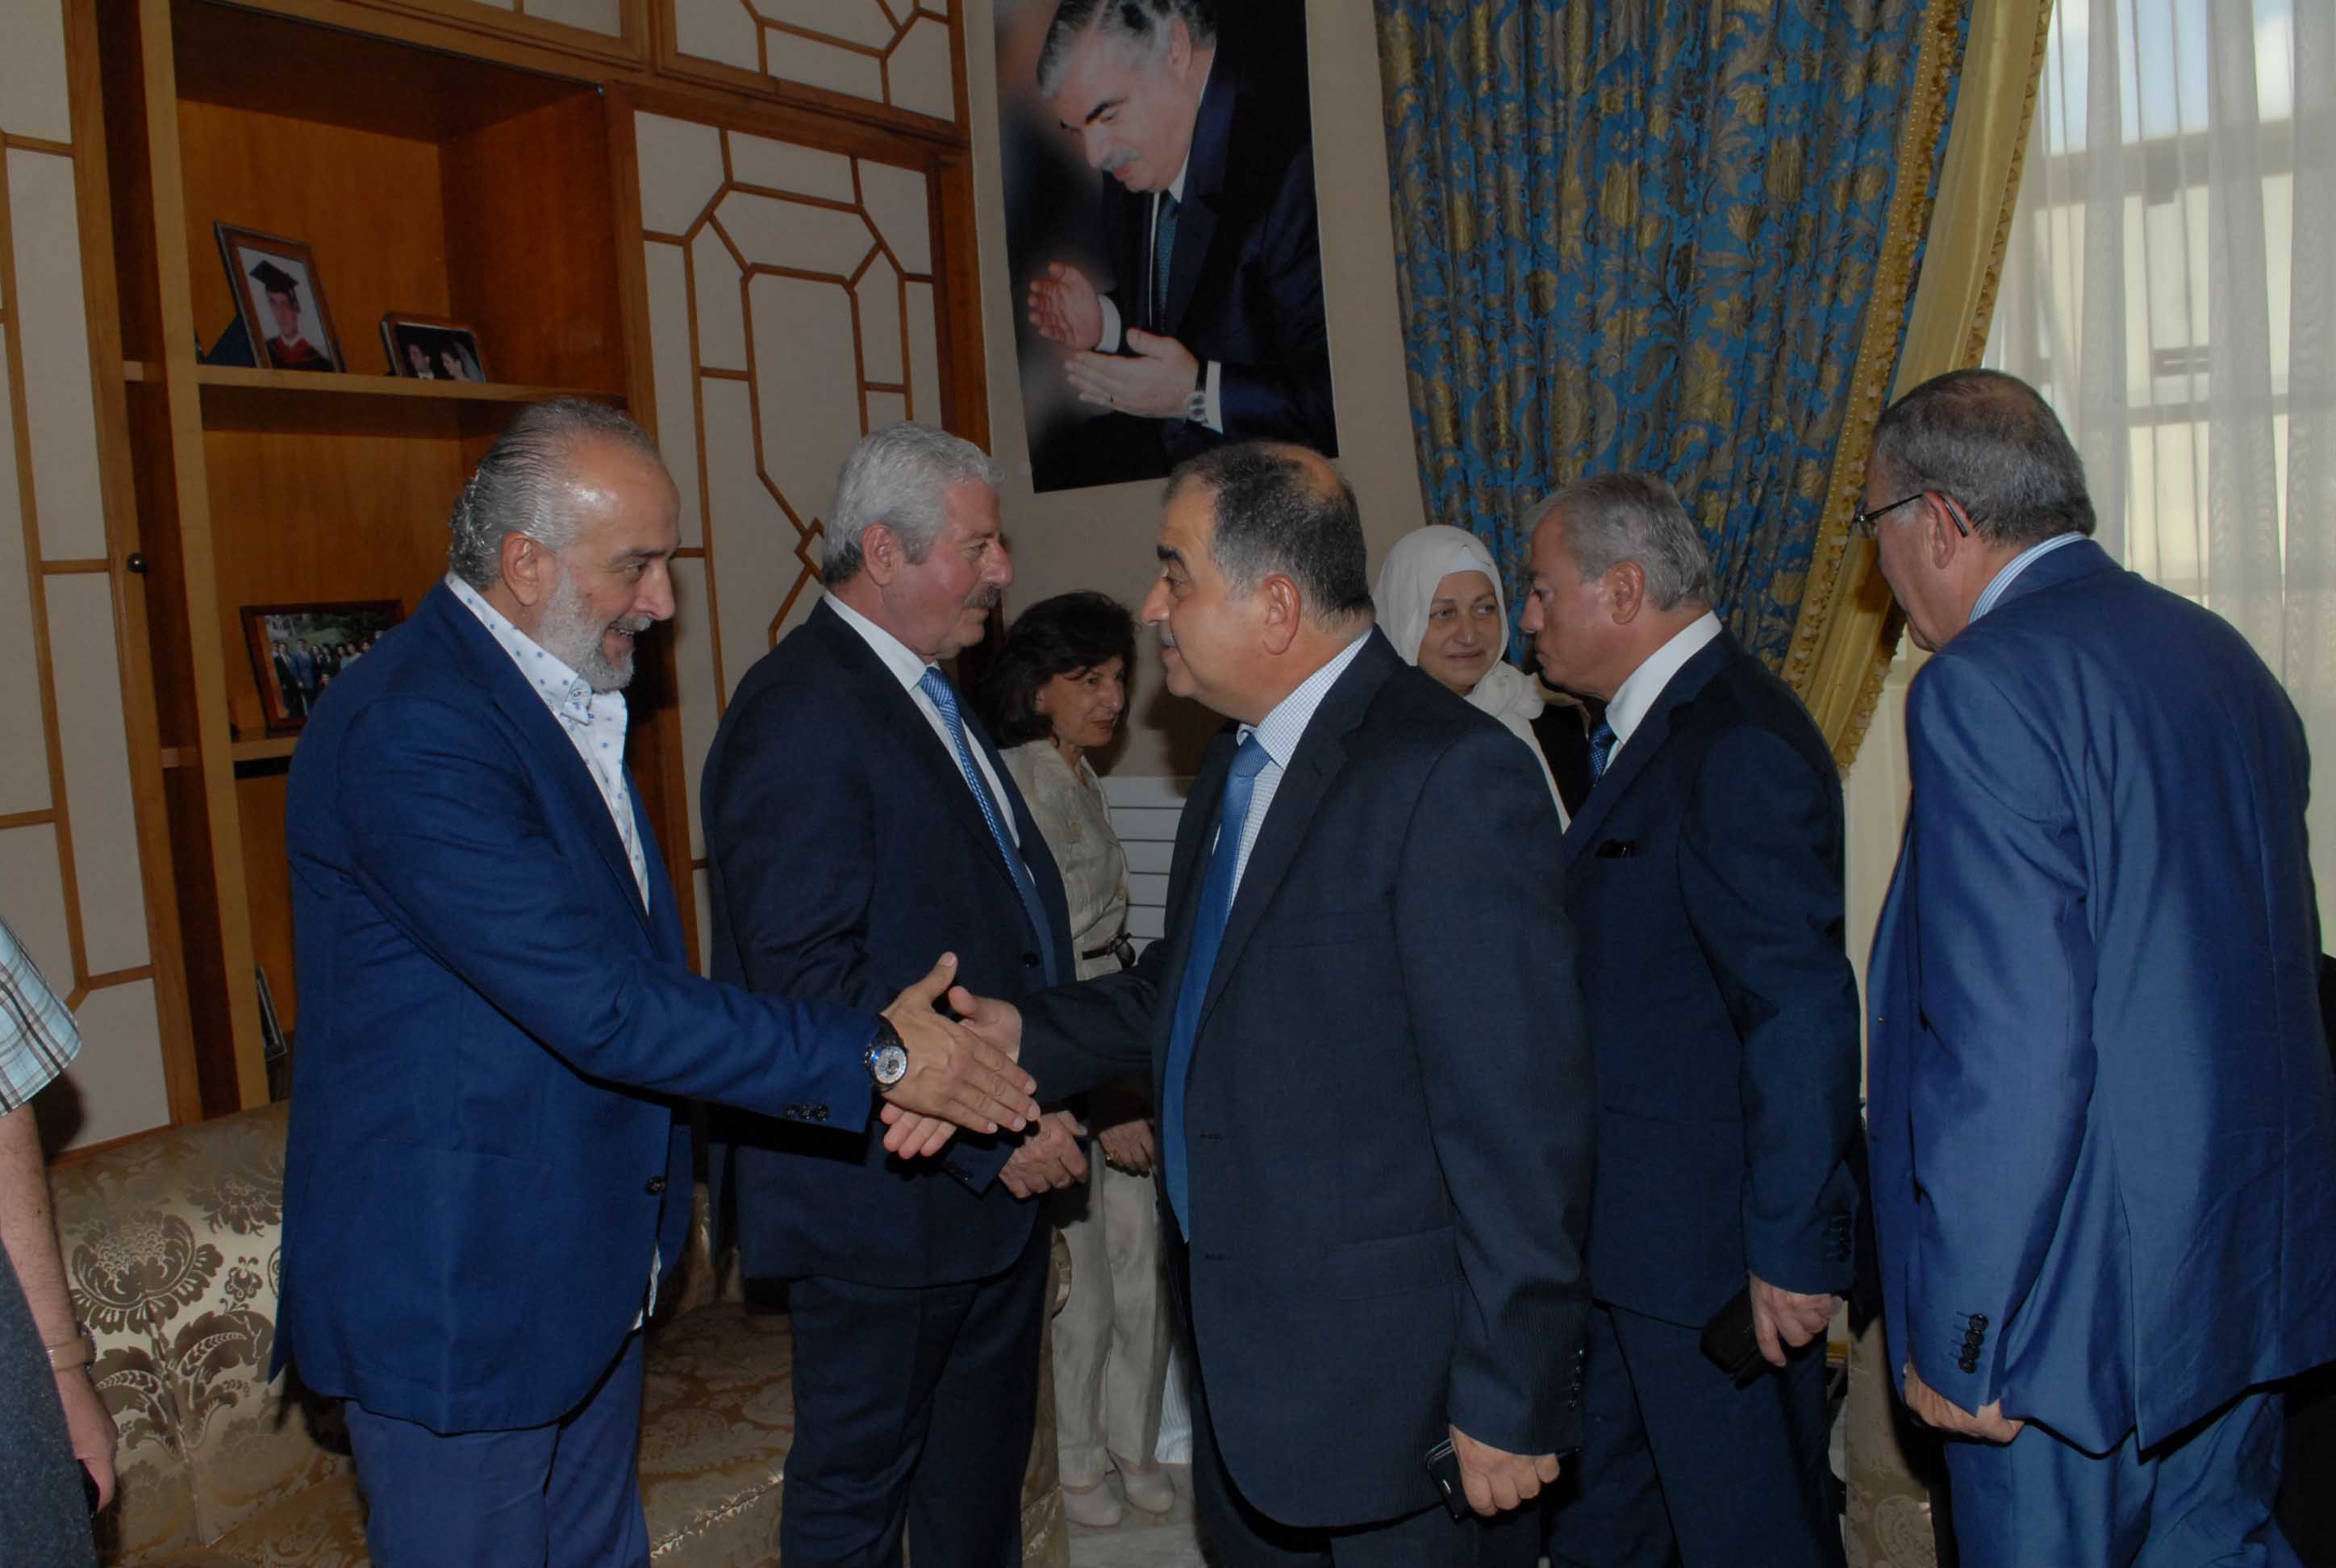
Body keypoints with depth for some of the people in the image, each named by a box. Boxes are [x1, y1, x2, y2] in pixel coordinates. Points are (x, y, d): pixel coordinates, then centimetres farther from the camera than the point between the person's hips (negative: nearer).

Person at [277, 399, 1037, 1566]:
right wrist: (873, 1056, -22)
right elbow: (599, 1006, -28)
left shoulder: (569, 698, 7)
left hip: (586, 1270, 9)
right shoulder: (410, 728, -24)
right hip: (454, 1284, -9)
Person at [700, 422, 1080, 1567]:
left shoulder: (927, 692, 11)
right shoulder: (801, 716, -20)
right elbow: (811, 988, -25)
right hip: (887, 1200, -9)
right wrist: (986, 1133, -21)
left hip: (993, 1173, 9)